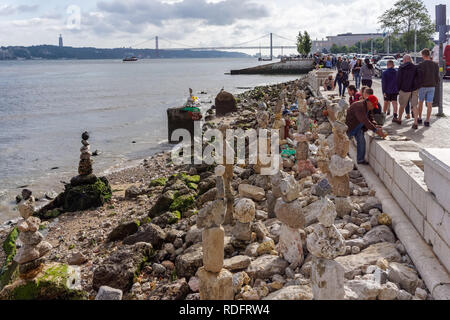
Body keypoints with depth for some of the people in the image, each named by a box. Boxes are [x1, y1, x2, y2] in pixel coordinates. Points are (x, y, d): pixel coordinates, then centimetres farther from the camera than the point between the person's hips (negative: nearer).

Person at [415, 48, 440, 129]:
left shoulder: (421, 65, -12)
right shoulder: (435, 65, 0)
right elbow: (437, 77, 5)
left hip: (422, 86, -2)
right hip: (432, 86, 2)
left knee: (420, 102, 15)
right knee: (429, 104, 3)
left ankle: (419, 119, 24)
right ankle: (427, 121, 3)